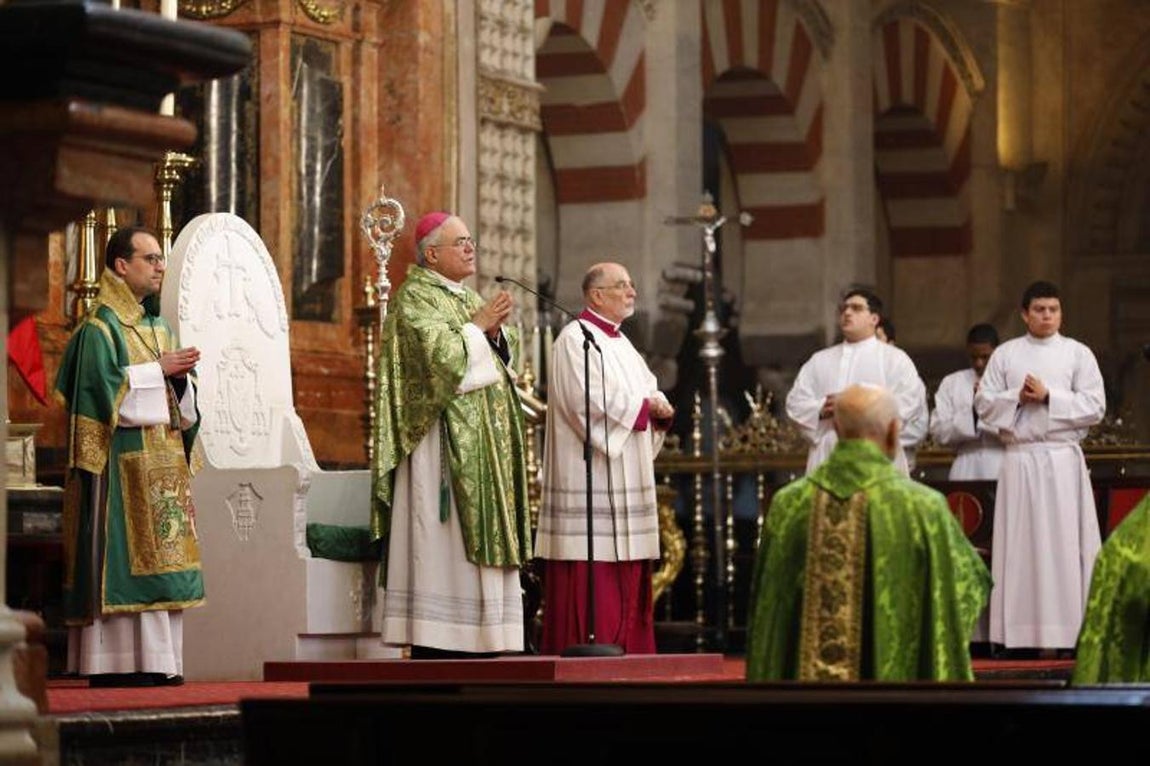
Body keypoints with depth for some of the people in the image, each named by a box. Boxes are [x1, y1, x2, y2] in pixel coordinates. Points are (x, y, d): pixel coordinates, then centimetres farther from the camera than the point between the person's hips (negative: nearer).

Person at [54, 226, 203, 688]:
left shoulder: (157, 327, 19)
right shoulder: (99, 328, -6)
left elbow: (180, 403, 19)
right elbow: (104, 386, -18)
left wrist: (180, 376, -3)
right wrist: (158, 370, -14)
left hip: (161, 460, 8)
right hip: (122, 463, -8)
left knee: (160, 556, 5)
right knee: (123, 558, -12)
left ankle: (159, 661, 5)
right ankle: (119, 663, -12)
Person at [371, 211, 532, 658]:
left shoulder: (470, 299, 20)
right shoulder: (415, 298, -6)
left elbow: (501, 361, 16)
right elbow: (439, 355, -19)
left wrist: (496, 331, -2)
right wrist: (478, 326, -9)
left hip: (482, 441, 9)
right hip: (442, 440, -9)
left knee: (478, 539, 5)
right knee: (439, 541, -11)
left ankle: (477, 645, 5)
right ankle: (432, 643, -12)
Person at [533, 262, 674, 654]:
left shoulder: (620, 343, 20)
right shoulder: (574, 339, -8)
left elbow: (649, 390, 19)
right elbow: (589, 402, -19)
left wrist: (660, 408, -3)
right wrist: (645, 406, -10)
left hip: (624, 485, 9)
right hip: (590, 483, -9)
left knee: (628, 584, 7)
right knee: (590, 581, -10)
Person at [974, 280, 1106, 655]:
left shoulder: (1078, 354, 6)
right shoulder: (1005, 354, 11)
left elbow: (1095, 406, -2)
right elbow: (984, 403, 7)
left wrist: (1049, 396, -10)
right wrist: (1018, 397, -9)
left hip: (1063, 458, -1)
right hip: (1019, 458, 1)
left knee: (1063, 542, -4)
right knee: (1019, 543, -1)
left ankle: (1067, 629, -2)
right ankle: (1019, 633, 1)